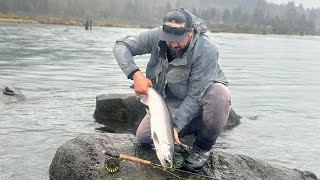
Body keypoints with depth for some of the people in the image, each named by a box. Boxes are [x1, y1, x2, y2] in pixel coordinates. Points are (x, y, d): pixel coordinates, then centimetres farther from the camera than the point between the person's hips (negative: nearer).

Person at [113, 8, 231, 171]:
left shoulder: (206, 50, -32)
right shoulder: (157, 36, -19)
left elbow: (195, 96, -31)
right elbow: (121, 46, -14)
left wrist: (176, 125, -39)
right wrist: (135, 74, -31)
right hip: (172, 100, 4)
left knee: (220, 94, -40)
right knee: (143, 137, -10)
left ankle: (203, 147, -14)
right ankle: (194, 128, 13)